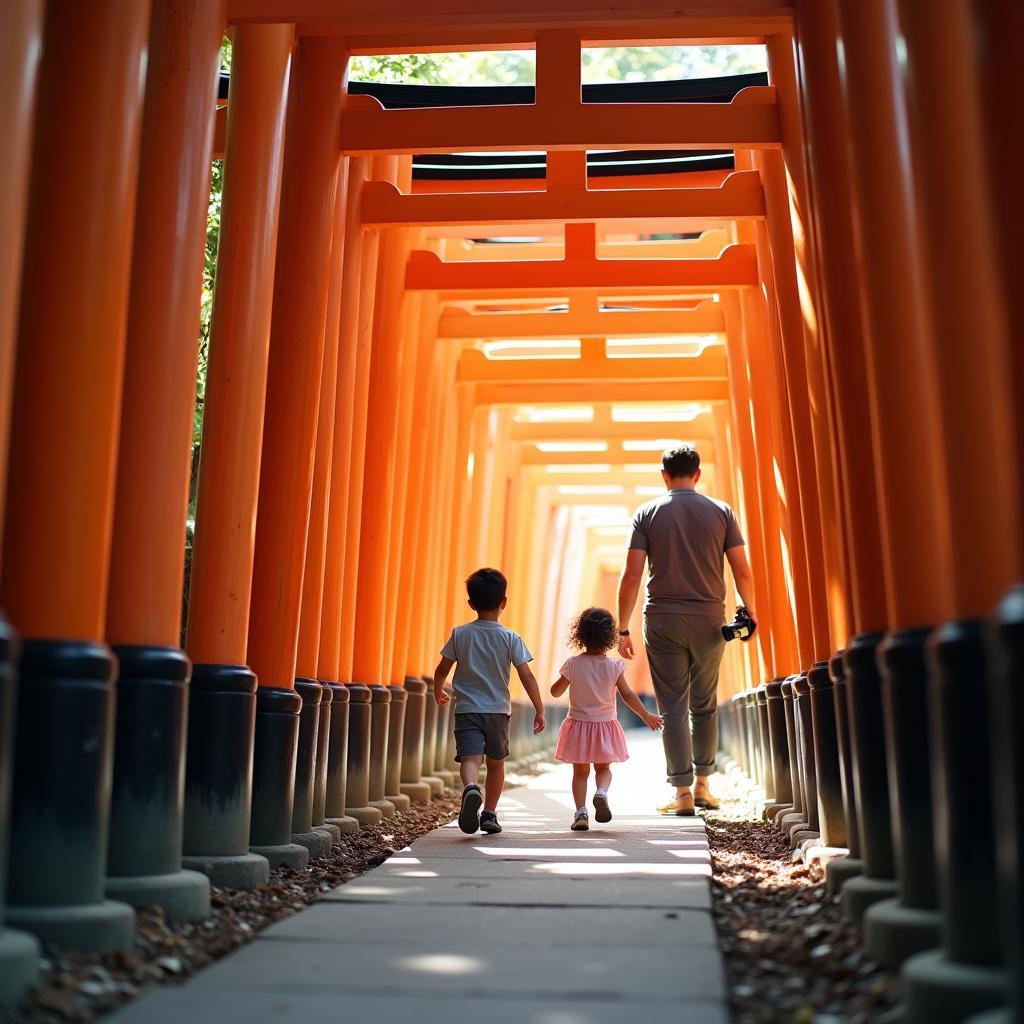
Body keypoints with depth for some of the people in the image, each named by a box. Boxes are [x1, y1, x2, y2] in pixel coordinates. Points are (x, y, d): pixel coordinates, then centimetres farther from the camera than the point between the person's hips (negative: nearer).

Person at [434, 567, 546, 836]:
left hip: (467, 709, -1)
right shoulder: (511, 638, -4)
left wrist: (438, 692, 23)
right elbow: (527, 676, -8)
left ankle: (470, 789, -43)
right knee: (496, 763, 19)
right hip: (498, 711, 1)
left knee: (470, 758, -12)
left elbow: (442, 670, 3)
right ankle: (489, 814, 23)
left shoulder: (460, 634, -1)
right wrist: (540, 710, 0)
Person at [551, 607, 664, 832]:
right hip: (605, 725, 0)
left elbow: (555, 692, 0)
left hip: (578, 725, 0)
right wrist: (646, 716, 4)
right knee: (603, 768, 17)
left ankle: (580, 812, 0)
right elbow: (628, 696, -8)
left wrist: (565, 679, 19)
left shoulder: (573, 664, -10)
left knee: (580, 771, 12)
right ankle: (601, 792, -12)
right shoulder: (614, 666, -11)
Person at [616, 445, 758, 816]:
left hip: (663, 621, -1)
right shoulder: (721, 511, 3)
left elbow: (631, 576, -5)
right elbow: (742, 571, 0)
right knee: (704, 705, 15)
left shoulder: (647, 513, 1)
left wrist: (622, 628, -1)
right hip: (708, 619, 1)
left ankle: (682, 792, 2)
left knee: (673, 707, 3)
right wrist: (751, 612, 16)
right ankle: (702, 785, 22)